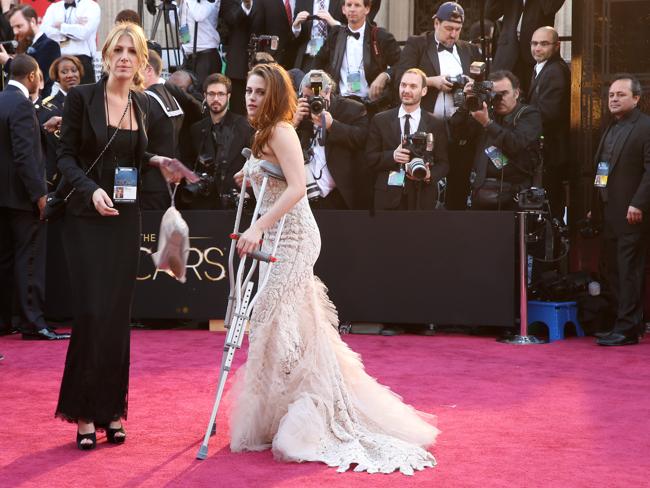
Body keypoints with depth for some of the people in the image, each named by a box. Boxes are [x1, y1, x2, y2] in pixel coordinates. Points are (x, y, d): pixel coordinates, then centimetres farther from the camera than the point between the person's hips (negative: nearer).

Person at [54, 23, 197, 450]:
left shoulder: (143, 103, 7)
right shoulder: (82, 97, -6)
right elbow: (67, 156, -6)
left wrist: (157, 161, -2)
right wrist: (91, 189, -22)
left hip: (126, 219, 4)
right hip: (87, 217, -4)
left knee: (118, 315, 5)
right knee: (92, 313, -9)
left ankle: (112, 409, 12)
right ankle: (85, 413, 1)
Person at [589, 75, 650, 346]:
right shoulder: (610, 129, 20)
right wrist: (595, 206, 16)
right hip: (609, 214, 8)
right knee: (612, 270, 10)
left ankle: (627, 329, -5)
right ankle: (618, 321, 16)